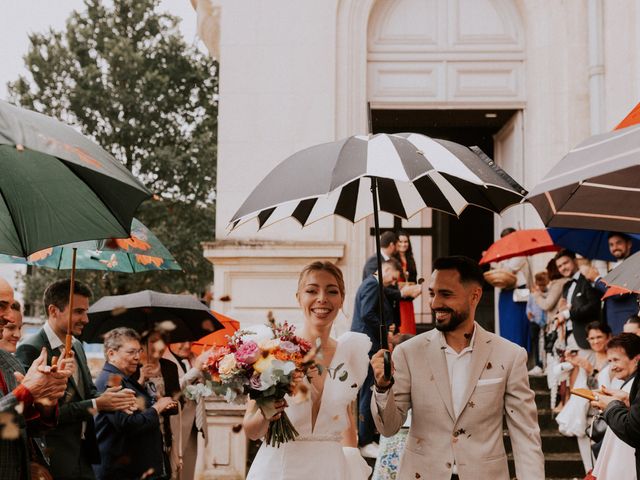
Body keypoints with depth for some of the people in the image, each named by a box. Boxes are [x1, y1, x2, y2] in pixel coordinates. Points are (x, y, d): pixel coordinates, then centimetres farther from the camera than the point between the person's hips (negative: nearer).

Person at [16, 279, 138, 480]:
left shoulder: (77, 346, 10)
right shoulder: (31, 350, -16)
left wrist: (115, 399, -4)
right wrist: (95, 404, -19)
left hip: (82, 454, 8)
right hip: (54, 459, -8)